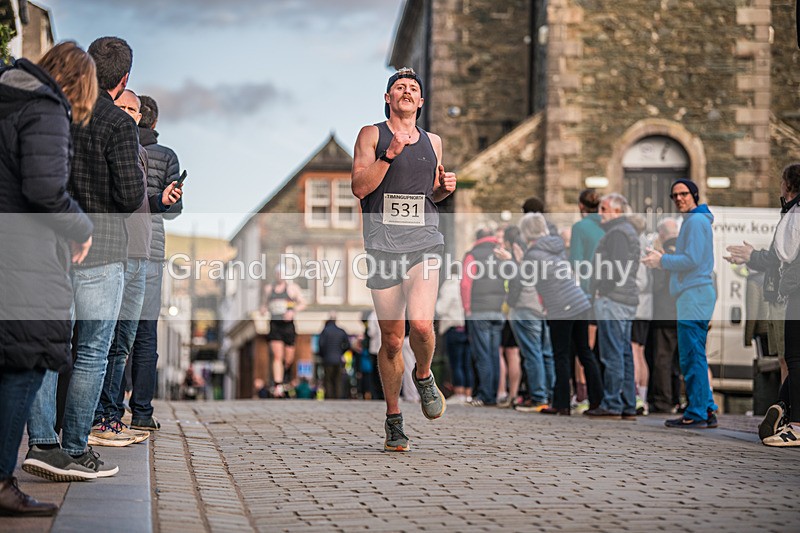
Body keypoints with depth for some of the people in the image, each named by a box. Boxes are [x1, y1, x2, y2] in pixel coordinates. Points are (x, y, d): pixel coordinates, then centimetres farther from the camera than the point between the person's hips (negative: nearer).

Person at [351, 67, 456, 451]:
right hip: (383, 245, -1)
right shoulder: (372, 135, 5)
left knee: (421, 324, -20)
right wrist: (390, 154, -15)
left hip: (424, 242, 2)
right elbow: (359, 188, -6)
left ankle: (424, 377, 14)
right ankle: (393, 419, 20)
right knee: (391, 339, 3)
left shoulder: (433, 141, 16)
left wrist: (445, 188, 4)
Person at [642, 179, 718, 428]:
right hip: (692, 297, 11)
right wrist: (662, 258, 13)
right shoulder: (694, 220, 21)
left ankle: (696, 414, -8)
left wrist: (662, 261, -9)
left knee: (692, 357, -9)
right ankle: (707, 409, 16)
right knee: (695, 356, 13)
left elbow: (691, 260, -19)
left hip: (694, 296, -11)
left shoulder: (696, 221, -11)